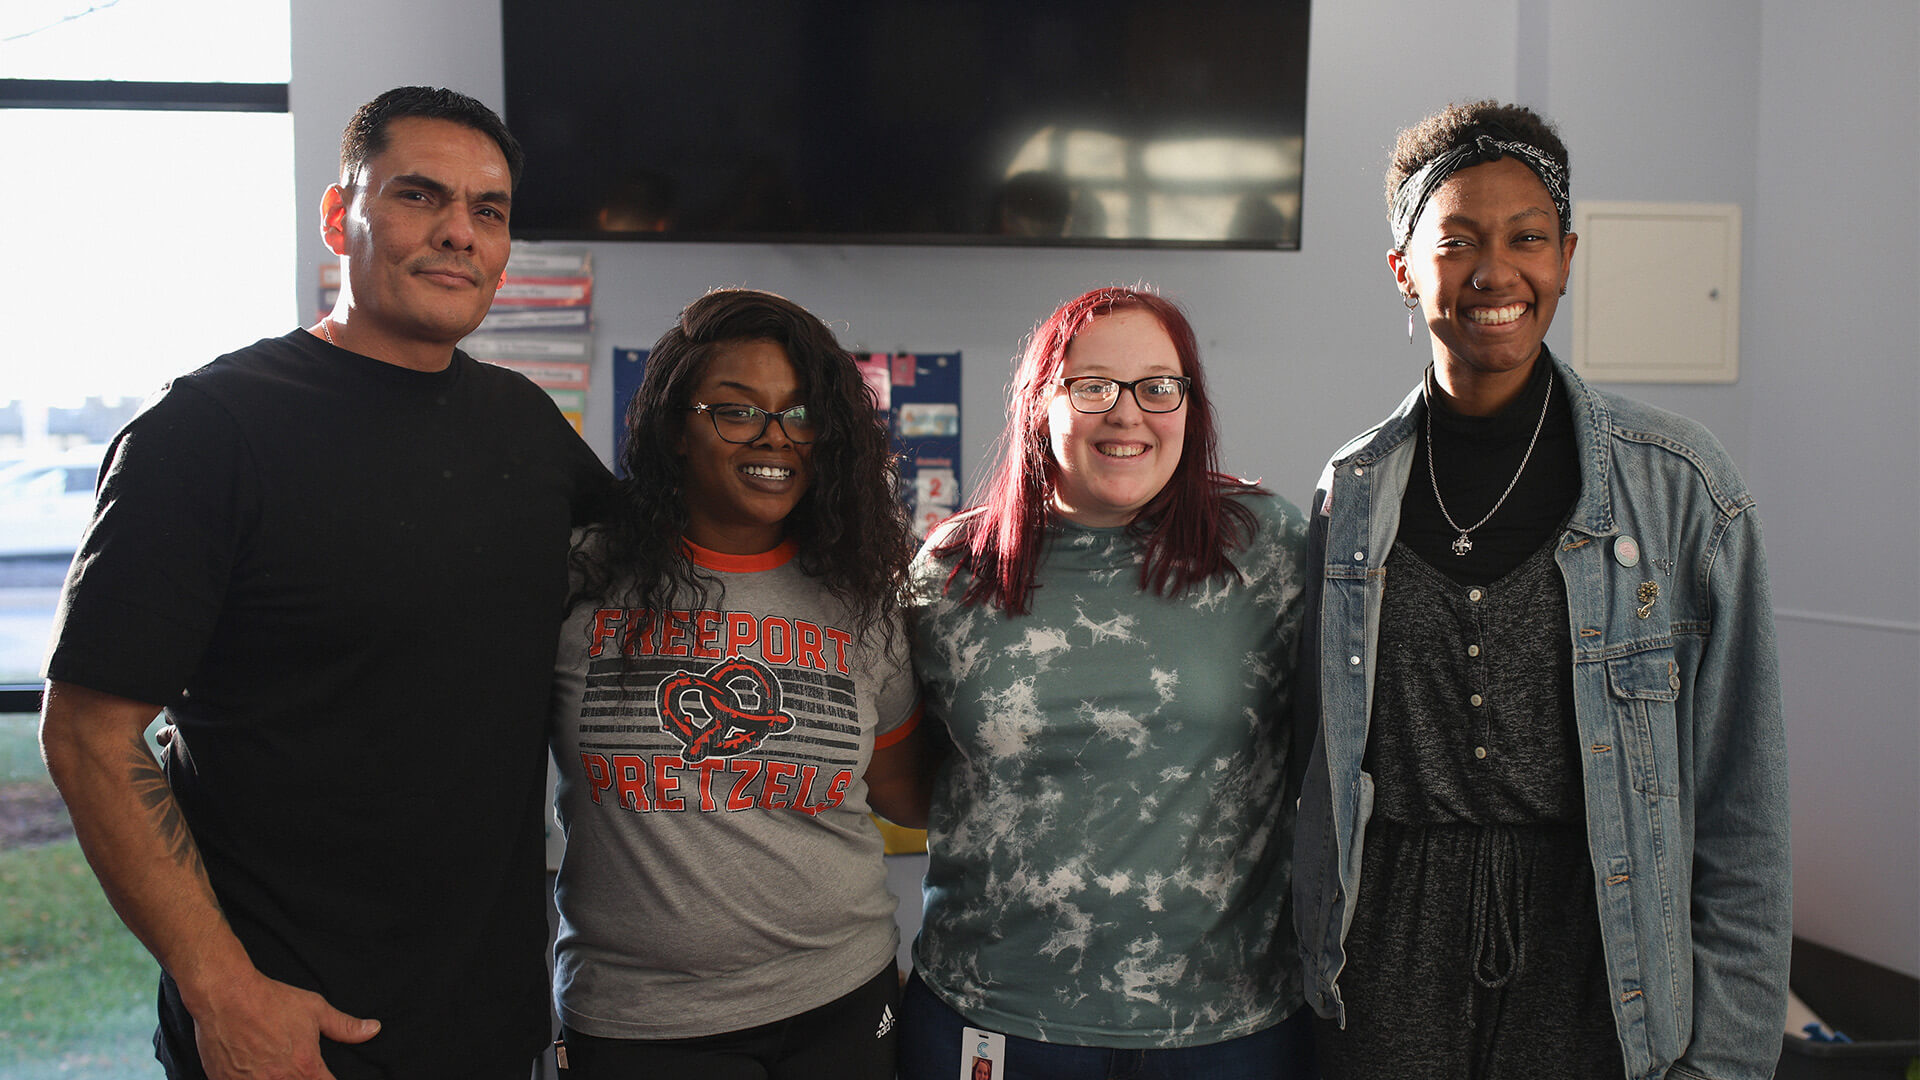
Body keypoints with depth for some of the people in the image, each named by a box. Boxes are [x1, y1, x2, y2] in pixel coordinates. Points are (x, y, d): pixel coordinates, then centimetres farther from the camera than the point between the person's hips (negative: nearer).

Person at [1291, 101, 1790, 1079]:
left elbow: (1741, 813, -2)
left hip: (1596, 944, -1)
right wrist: (1315, 962, 9)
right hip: (1390, 953, 2)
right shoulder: (1349, 495, 2)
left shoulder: (1681, 485, -4)